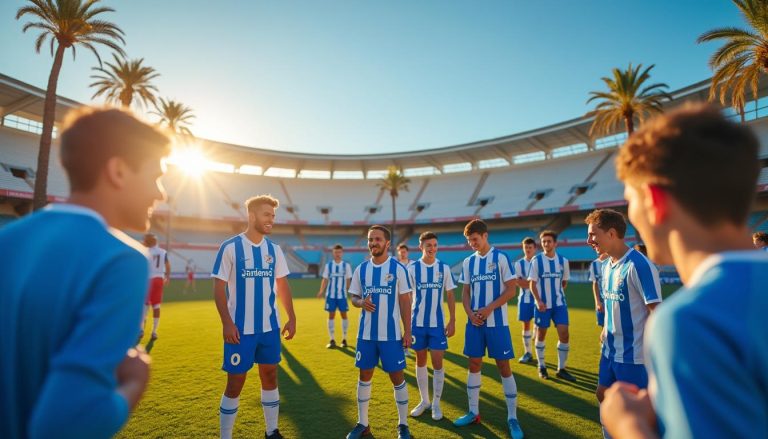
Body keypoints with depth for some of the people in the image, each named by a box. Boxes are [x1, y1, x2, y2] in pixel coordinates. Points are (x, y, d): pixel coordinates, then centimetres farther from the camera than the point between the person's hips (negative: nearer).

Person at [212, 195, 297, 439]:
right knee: (235, 383, 4)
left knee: (270, 376, 13)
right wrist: (227, 323, -16)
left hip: (270, 327, 5)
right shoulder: (230, 247, -9)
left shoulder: (274, 249, 4)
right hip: (240, 329, -4)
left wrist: (291, 318, 4)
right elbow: (219, 287, -9)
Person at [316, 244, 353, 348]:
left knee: (344, 315, 5)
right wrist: (321, 291, -9)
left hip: (342, 295, 0)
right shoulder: (328, 265, 2)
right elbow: (325, 280, 3)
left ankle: (344, 339, 17)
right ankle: (332, 340, 12)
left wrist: (348, 292, 3)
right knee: (331, 315, 3)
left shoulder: (346, 265, 1)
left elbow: (348, 281, 5)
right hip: (330, 295, 1)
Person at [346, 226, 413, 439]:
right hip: (366, 333, 3)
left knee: (397, 377, 4)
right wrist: (361, 303, -12)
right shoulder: (361, 269, 4)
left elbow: (405, 302, -4)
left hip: (391, 334, -3)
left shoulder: (398, 268, -6)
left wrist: (407, 331, -7)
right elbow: (354, 297, 11)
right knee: (365, 375, 11)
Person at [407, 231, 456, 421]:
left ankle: (436, 403, 18)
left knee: (437, 363, 1)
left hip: (438, 323, 0)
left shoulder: (444, 268, -1)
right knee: (420, 361, 11)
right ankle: (424, 400, 27)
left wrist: (452, 321, -1)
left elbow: (450, 296, 4)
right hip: (417, 322, 0)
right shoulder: (412, 268, -4)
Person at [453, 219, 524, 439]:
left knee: (503, 367, 2)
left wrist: (488, 309, -16)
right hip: (474, 322, 5)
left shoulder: (500, 257, -7)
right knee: (474, 365, 10)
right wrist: (470, 313, -7)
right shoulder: (468, 262, 7)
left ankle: (512, 418, 15)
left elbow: (511, 290, -9)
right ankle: (473, 412, 24)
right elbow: (465, 292, 10)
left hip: (497, 322, -4)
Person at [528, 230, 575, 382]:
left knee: (564, 335, -3)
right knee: (541, 335, 8)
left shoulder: (563, 261, 1)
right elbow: (532, 284, -7)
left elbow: (564, 282, 15)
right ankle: (542, 367, 24)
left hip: (559, 303, 2)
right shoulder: (536, 260, -7)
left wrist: (556, 293, 11)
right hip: (542, 304, -2)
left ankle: (561, 369, 11)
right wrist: (538, 300, -17)